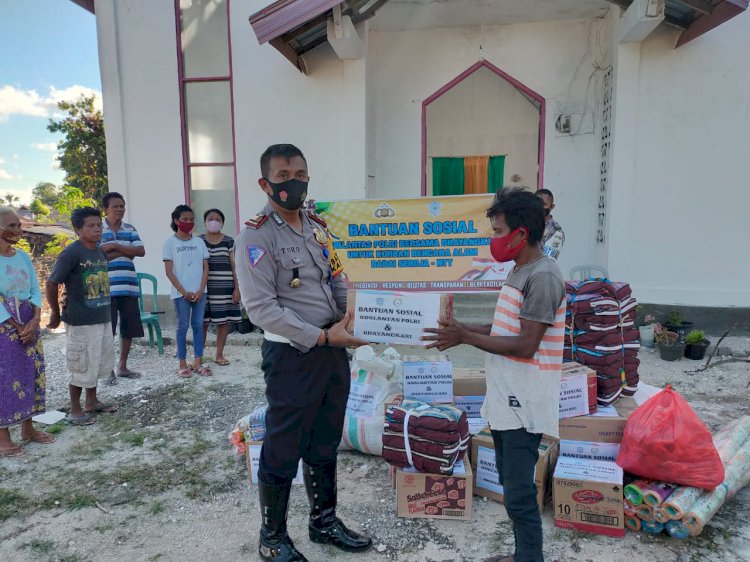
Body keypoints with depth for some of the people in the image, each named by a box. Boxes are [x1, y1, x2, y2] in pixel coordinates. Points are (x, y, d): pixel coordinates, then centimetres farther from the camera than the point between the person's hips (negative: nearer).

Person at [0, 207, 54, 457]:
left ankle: (28, 428, 24)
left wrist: (35, 320, -9)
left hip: (29, 324, 6)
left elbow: (35, 291, 5)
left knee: (31, 374, 11)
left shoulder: (23, 256, 8)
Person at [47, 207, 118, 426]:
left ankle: (92, 401, 34)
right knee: (81, 367, 3)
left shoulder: (100, 252, 7)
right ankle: (75, 410, 19)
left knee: (98, 363, 18)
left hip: (103, 319, 7)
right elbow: (51, 283, -13)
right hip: (81, 322, -7)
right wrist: (55, 313, -4)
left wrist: (105, 311, 15)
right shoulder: (71, 253, -15)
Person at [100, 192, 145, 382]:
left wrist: (115, 246, -11)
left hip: (129, 287, 5)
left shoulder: (130, 229, 12)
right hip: (106, 289, -4)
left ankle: (122, 366, 25)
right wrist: (126, 252, -8)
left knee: (129, 329, 10)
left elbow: (141, 251, -1)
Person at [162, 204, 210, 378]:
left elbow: (205, 268, 5)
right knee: (183, 326, 2)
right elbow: (169, 271, -5)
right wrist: (184, 291, -10)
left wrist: (200, 290, -6)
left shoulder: (199, 242, 7)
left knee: (198, 325, 6)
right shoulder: (170, 243, -2)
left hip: (200, 292, 3)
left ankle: (198, 362, 13)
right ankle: (183, 364, 10)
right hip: (181, 293, -3)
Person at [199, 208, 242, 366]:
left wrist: (237, 288, -2)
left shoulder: (229, 241, 5)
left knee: (223, 321, 4)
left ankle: (219, 354, 16)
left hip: (224, 287, 0)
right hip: (204, 287, 0)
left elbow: (234, 266, 3)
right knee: (202, 321, 0)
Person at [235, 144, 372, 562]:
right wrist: (321, 336, -20)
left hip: (334, 351, 7)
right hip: (291, 356, -7)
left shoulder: (319, 226, 11)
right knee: (283, 451, 8)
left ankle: (324, 522, 39)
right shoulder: (256, 236, -12)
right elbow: (262, 308, -18)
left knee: (325, 444, 20)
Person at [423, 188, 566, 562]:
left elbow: (525, 346, -22)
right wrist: (463, 329, 6)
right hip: (506, 398, 10)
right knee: (512, 485, 20)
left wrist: (466, 338, -16)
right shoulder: (520, 271, 12)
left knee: (519, 495, 1)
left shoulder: (542, 276, -19)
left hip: (523, 403, -10)